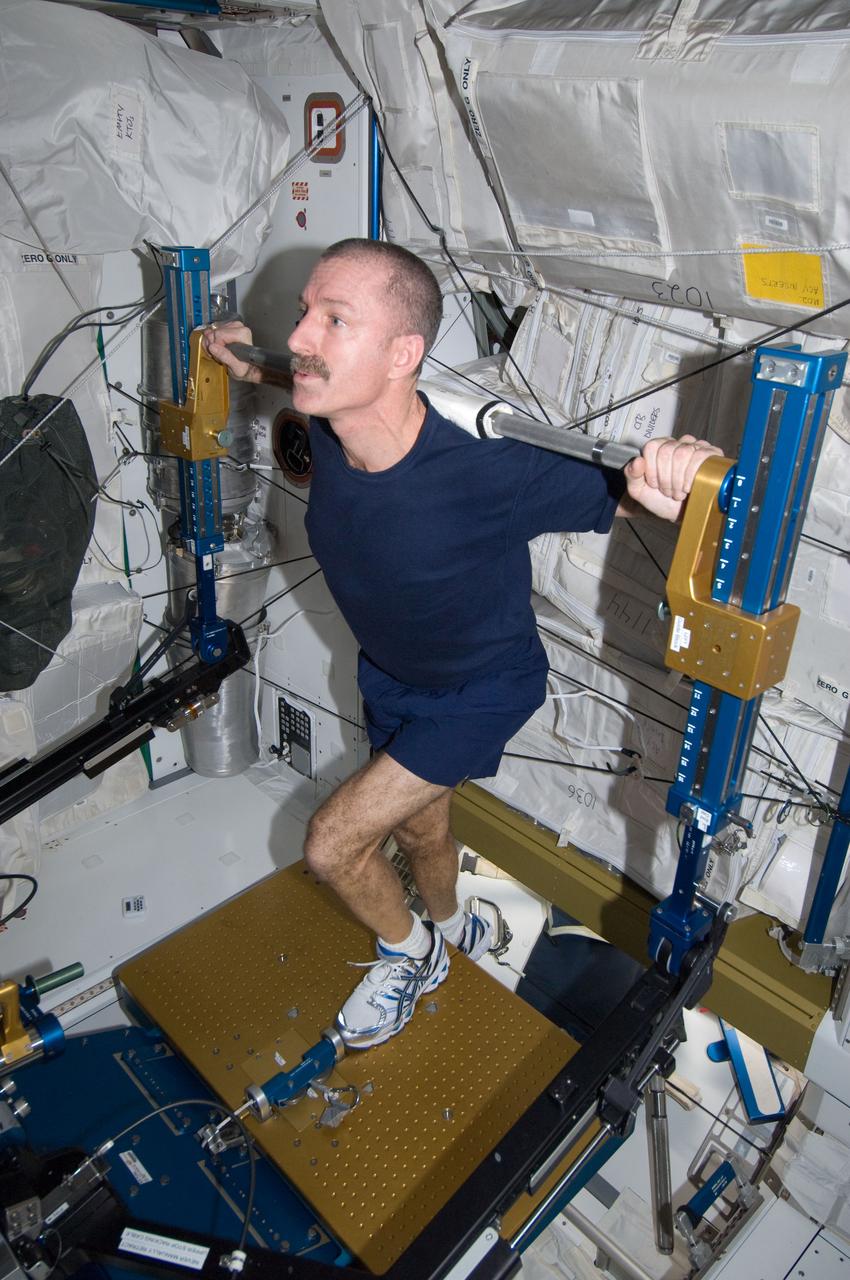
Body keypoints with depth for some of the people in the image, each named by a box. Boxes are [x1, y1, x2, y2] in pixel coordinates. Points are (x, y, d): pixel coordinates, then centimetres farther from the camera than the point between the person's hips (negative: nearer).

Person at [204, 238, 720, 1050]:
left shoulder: (488, 477, -41)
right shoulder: (325, 437, -22)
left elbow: (611, 496, -26)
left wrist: (658, 484, -48)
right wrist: (250, 371, -5)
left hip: (482, 689, -6)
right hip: (388, 673, 6)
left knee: (331, 844, -10)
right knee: (417, 826, 26)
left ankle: (412, 955, 25)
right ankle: (453, 930, 60)